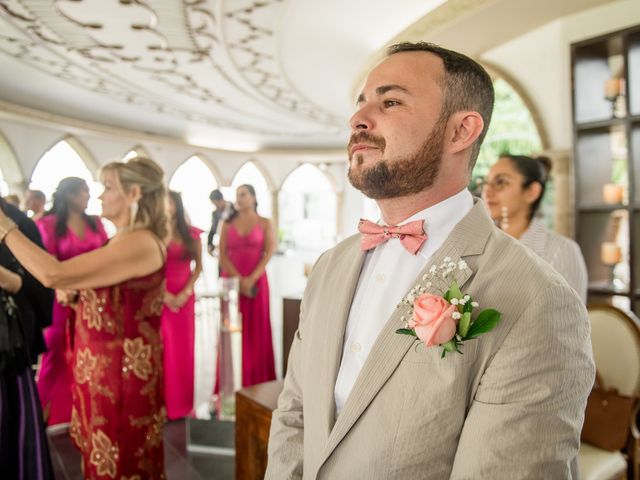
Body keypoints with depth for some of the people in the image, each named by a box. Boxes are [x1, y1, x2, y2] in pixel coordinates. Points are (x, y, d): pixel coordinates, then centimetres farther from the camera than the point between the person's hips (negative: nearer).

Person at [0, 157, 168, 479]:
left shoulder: (140, 243, -24)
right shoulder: (130, 240, 9)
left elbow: (53, 274, -28)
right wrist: (75, 295, 1)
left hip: (121, 370, -9)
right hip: (105, 367, 9)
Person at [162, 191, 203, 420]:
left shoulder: (191, 234, 5)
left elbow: (198, 266, 6)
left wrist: (185, 293, -5)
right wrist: (164, 294, -12)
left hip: (184, 297, 2)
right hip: (160, 297, -2)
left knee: (184, 348, 8)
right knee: (164, 348, 1)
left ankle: (183, 401, 21)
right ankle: (164, 402, 14)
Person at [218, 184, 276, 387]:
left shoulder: (265, 223, 5)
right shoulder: (228, 224, 9)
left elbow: (269, 253, -5)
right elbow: (222, 255, 1)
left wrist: (251, 279, -15)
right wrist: (239, 279, -12)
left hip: (256, 281, -1)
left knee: (257, 329, 2)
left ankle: (258, 380, 13)